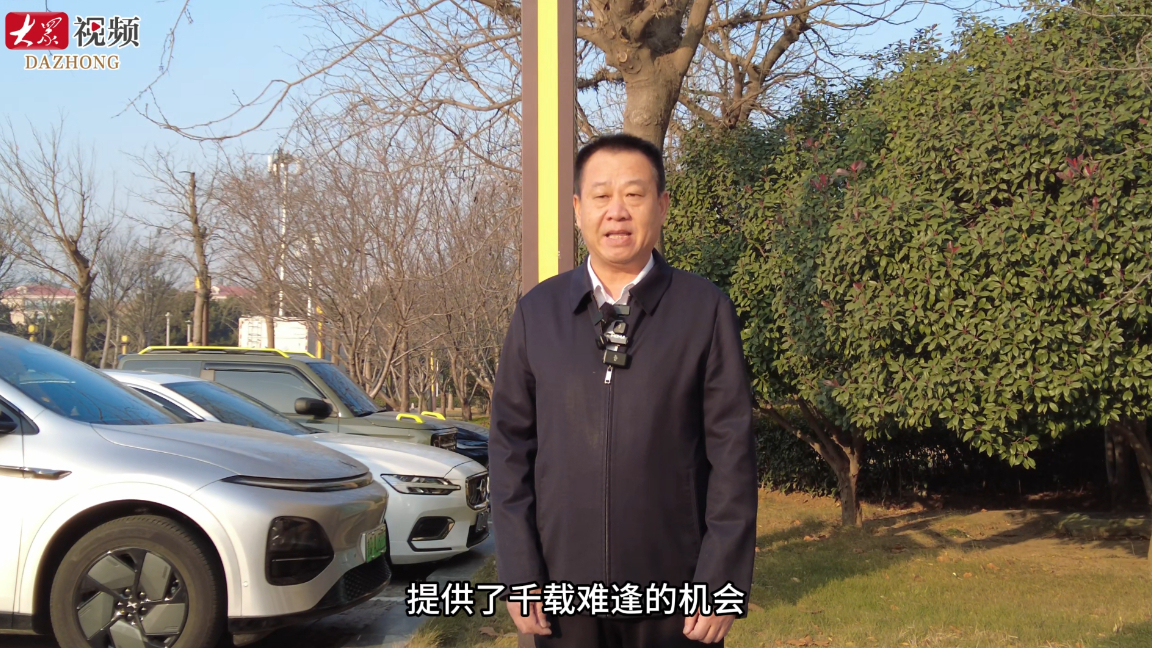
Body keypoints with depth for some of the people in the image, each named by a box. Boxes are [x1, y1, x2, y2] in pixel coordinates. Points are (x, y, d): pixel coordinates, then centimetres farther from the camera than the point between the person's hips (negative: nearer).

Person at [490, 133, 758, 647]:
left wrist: (722, 581, -8)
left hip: (676, 593, -2)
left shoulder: (706, 310, -2)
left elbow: (732, 452, -4)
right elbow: (511, 445, 4)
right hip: (564, 586, 2)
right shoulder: (537, 312, 4)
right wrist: (519, 574, -1)